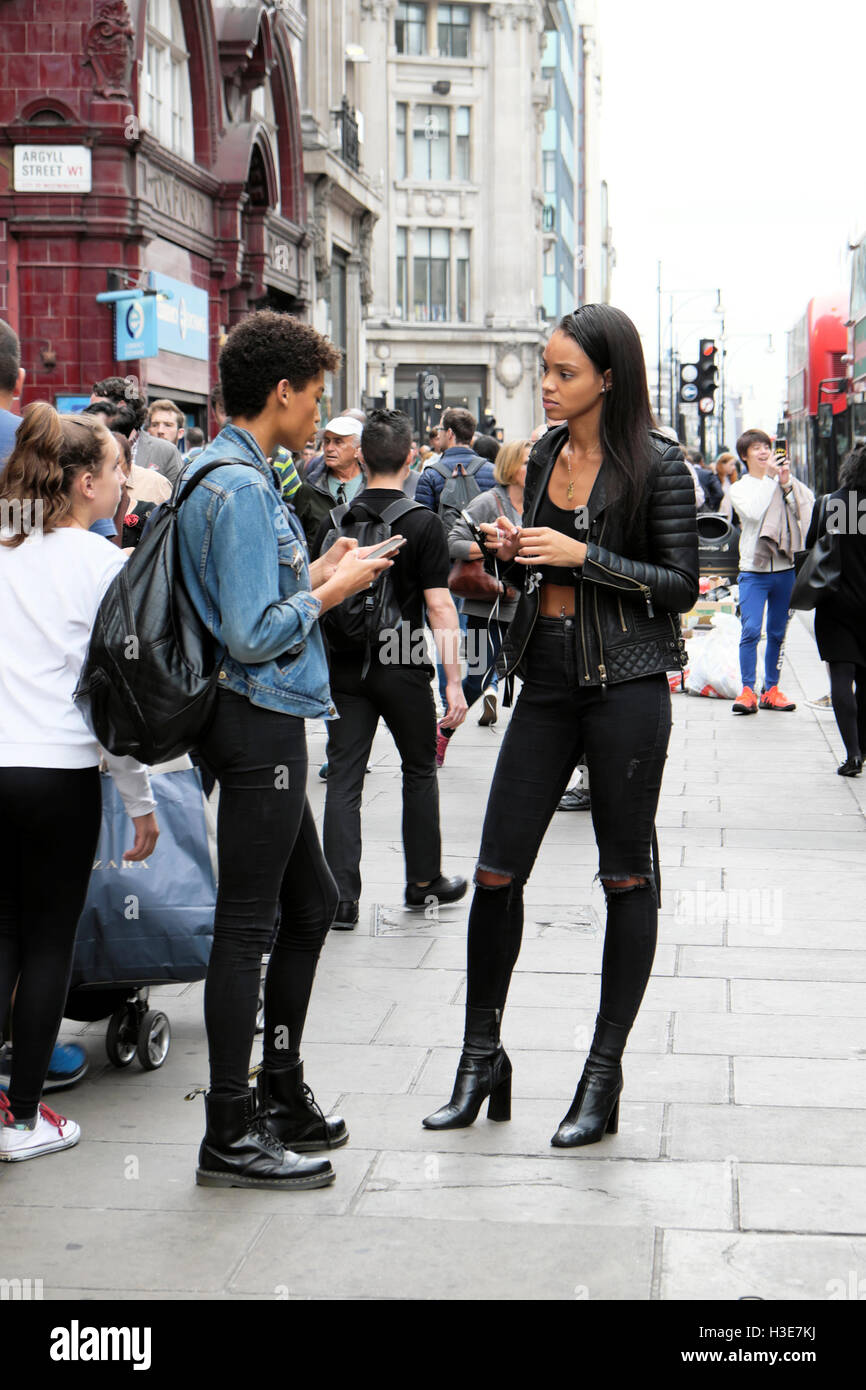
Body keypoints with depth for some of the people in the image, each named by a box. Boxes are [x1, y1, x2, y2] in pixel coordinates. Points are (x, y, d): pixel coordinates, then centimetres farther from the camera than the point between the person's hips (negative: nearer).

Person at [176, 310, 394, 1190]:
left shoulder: (229, 473, 14)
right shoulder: (240, 488, -18)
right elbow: (253, 633, -23)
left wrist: (315, 575, 13)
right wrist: (332, 591, -10)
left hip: (261, 720, 11)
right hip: (258, 722, -11)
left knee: (311, 900, 19)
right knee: (247, 923, -4)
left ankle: (281, 1094, 29)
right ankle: (230, 1136, 5)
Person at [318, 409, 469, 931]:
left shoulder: (336, 521, 2)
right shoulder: (424, 523, -8)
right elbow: (439, 605, -12)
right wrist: (454, 681, -10)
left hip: (346, 667, 2)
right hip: (404, 668, -2)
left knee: (344, 780, 3)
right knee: (420, 771, 16)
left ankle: (341, 898, -2)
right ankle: (424, 881, 26)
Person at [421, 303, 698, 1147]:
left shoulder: (656, 465, -7)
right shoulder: (546, 455, 12)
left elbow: (680, 584, -9)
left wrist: (582, 556, -16)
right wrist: (512, 555, 0)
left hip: (626, 683, -6)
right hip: (546, 676, 6)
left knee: (627, 877, 4)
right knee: (497, 871, 3)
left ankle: (604, 1075, 14)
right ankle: (481, 1057, 17)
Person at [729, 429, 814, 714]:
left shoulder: (782, 482, 12)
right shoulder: (738, 488, 5)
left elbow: (806, 506, -2)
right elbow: (753, 513, -14)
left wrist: (787, 482, -11)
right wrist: (769, 478, -11)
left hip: (784, 568, 3)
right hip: (753, 570, -3)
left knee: (777, 633, 7)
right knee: (751, 631, -12)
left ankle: (771, 690, 15)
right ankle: (747, 691, -6)